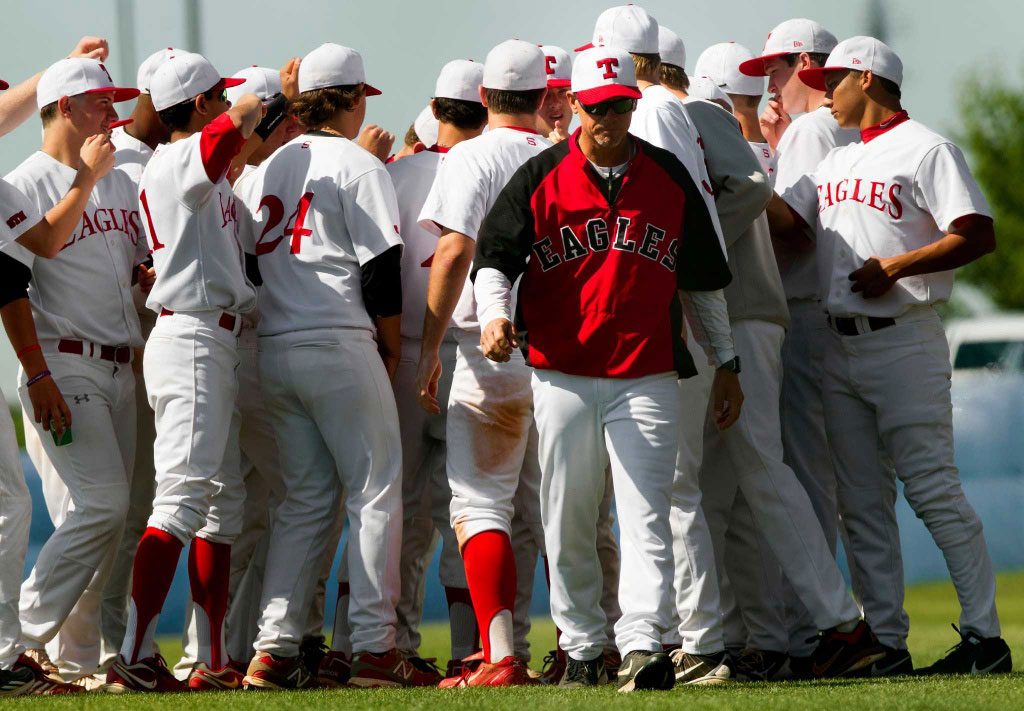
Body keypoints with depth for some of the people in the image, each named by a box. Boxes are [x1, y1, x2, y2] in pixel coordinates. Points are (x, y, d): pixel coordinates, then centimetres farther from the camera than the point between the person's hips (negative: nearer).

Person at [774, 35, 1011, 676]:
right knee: (863, 503, 6)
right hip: (841, 346, 8)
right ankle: (885, 641, 9)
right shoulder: (836, 162, 19)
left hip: (903, 340, -8)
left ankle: (984, 635, -8)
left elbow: (979, 236, -13)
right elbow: (789, 226, 15)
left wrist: (894, 268, -16)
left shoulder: (926, 151, -6)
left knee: (933, 490, -10)